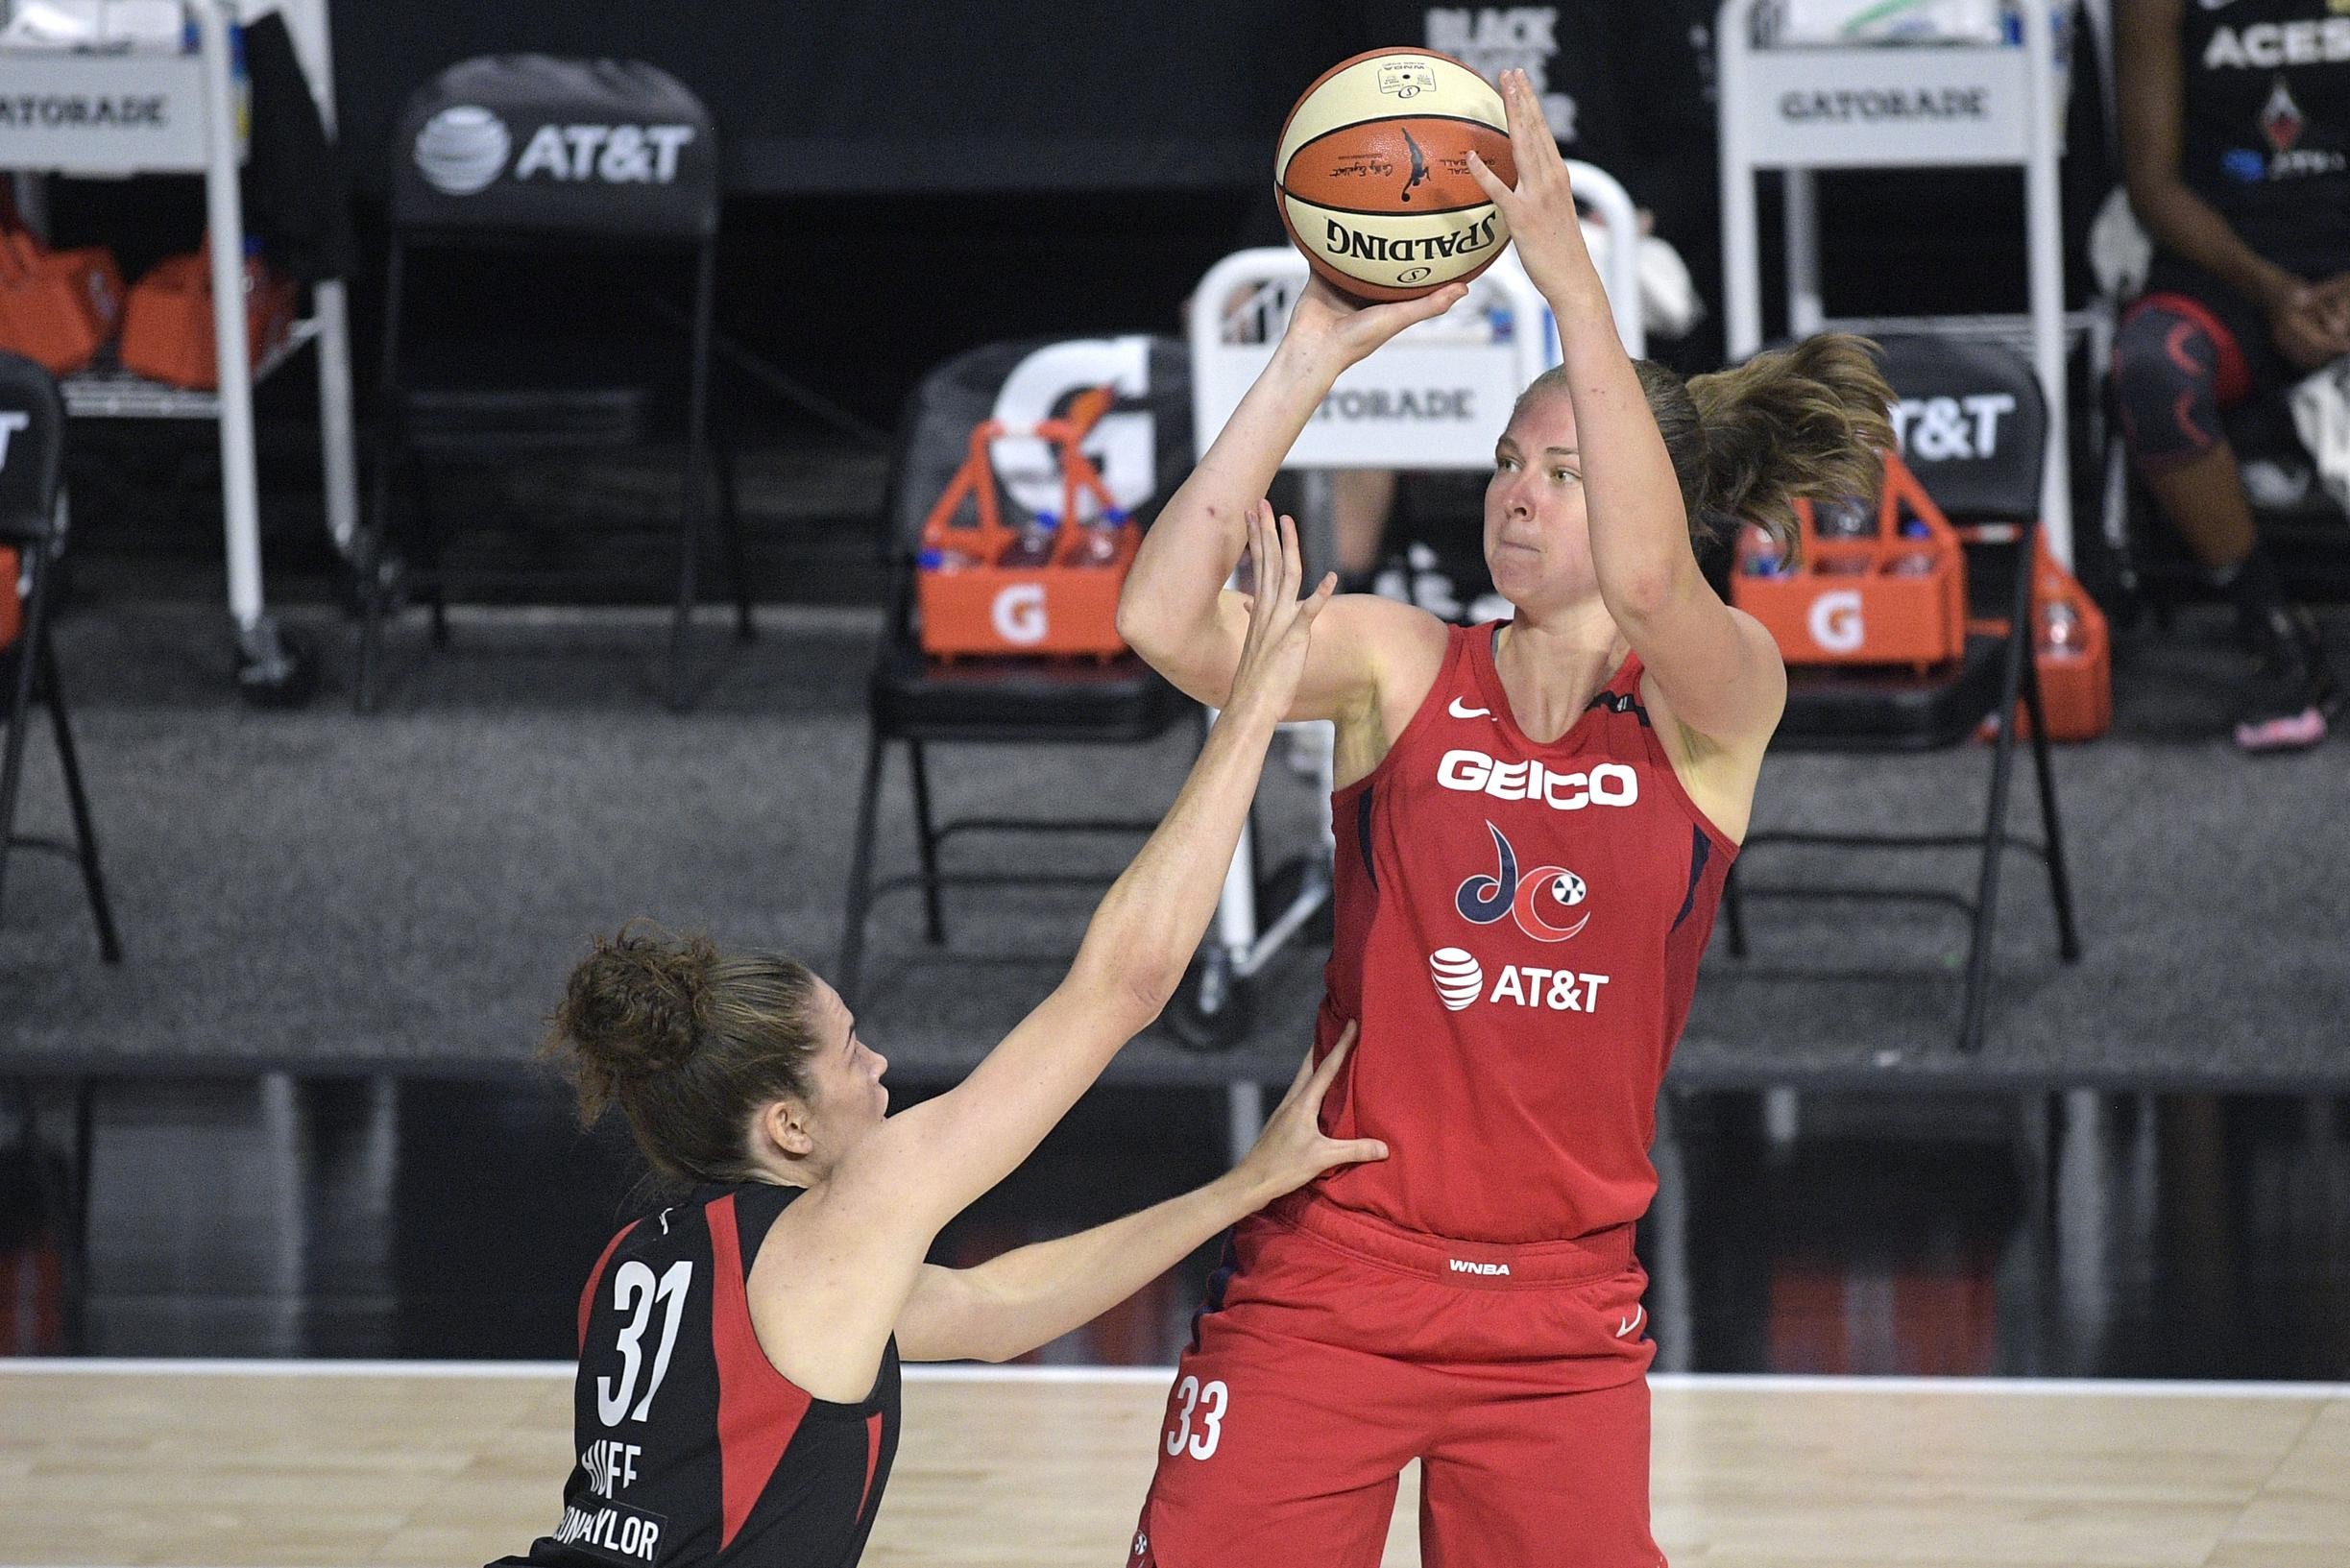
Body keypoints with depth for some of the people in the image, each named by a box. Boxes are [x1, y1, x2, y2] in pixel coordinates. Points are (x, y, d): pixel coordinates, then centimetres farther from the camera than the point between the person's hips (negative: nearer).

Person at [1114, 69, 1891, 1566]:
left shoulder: (1719, 698, -1)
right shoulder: (1402, 666, 3)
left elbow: (1644, 582, -25)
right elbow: (1165, 620, -13)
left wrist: (1570, 273, -31)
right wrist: (1315, 355, -17)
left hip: (1564, 1314, 0)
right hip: (1328, 1273, 0)